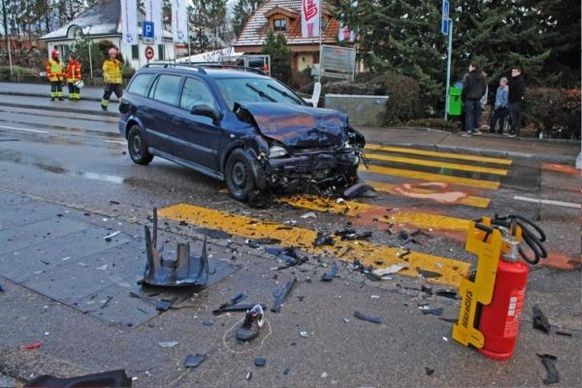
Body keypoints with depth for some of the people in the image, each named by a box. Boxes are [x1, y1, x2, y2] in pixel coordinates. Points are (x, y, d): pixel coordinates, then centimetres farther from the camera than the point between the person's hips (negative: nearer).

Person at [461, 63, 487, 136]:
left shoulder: (468, 76, -13)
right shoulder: (482, 76, 8)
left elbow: (465, 87, -13)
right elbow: (484, 87, 12)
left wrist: (463, 96, -3)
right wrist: (481, 95, 18)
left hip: (469, 98, -5)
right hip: (478, 98, 6)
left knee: (468, 114, -2)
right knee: (476, 114, 13)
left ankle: (468, 131, -5)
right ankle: (475, 129, 19)